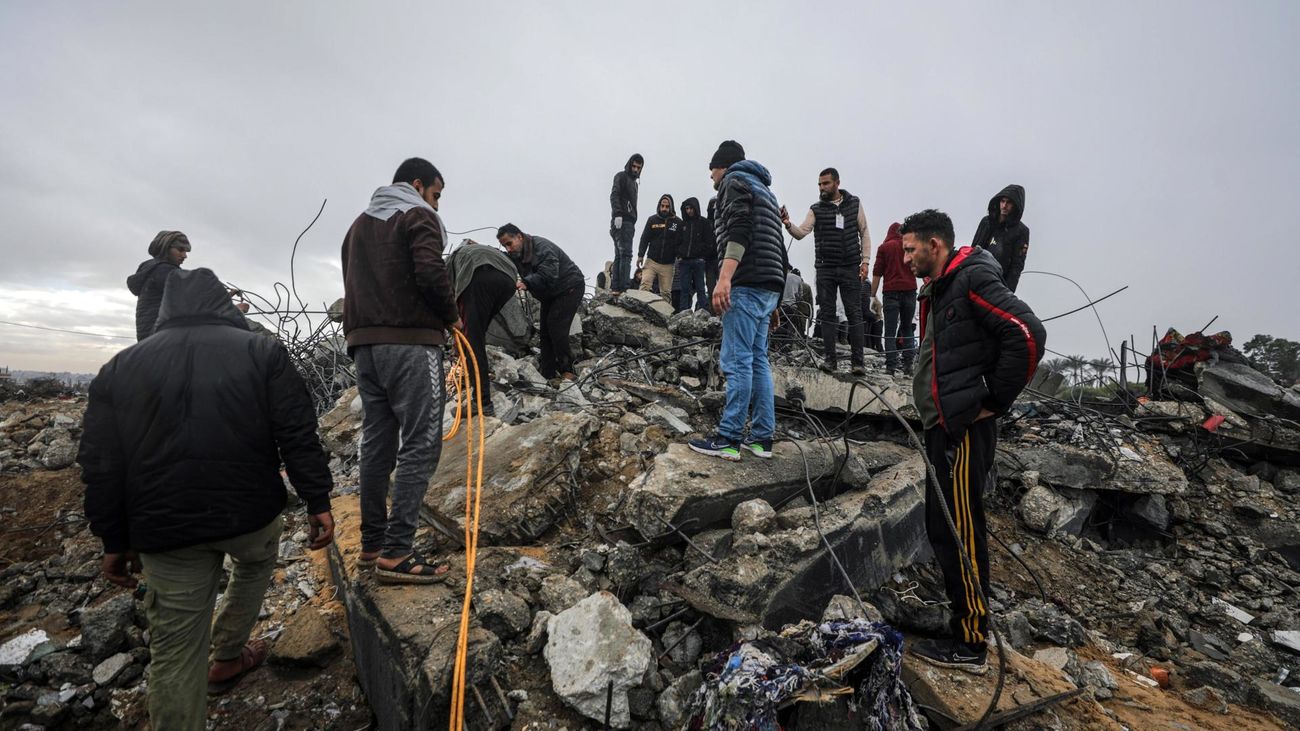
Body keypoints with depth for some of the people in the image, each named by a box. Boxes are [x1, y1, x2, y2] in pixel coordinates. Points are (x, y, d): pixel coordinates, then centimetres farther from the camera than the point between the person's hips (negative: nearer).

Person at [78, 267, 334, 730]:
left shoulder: (120, 367, 8)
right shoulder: (261, 350, 0)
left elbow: (100, 467, 6)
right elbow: (298, 435, -8)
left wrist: (115, 541, 13)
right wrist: (318, 501, -4)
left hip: (165, 530, 1)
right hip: (251, 511, -1)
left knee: (175, 650, 9)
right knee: (257, 564, 32)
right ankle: (227, 657, 42)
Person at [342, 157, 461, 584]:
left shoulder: (359, 224, 25)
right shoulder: (417, 216, 0)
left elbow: (353, 282, 21)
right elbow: (430, 273, -15)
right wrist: (452, 315, -2)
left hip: (363, 342, 8)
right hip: (410, 342, -8)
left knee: (377, 444, 11)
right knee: (420, 444, -8)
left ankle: (372, 544, 17)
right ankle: (396, 553, -11)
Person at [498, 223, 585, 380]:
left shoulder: (542, 247, -29)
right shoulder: (516, 255, 1)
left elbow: (547, 275, -40)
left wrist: (526, 283, -51)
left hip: (569, 288, -10)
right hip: (550, 294, 10)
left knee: (556, 328, -19)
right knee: (545, 329, 8)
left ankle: (566, 370, -10)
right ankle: (547, 373, 14)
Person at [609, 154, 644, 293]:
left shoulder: (635, 182, 29)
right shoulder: (621, 176, 3)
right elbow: (614, 195, -11)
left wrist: (633, 224, 15)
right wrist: (617, 214, -23)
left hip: (628, 222, 9)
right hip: (621, 221, -9)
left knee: (619, 255, 4)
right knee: (625, 254, -17)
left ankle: (615, 287, 3)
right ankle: (623, 287, -24)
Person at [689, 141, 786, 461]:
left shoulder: (735, 182, 2)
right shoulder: (763, 189, 30)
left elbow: (739, 231, -16)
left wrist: (724, 278, -27)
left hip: (747, 284, -9)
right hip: (768, 287, 9)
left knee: (736, 361, -11)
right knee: (757, 360, 9)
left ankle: (728, 439, -10)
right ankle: (762, 437, 10)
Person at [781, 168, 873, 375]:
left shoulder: (854, 203, 6)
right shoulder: (816, 209, 4)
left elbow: (864, 233, 8)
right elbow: (801, 233, -7)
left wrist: (865, 260, -1)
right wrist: (789, 224, -28)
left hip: (851, 268, -1)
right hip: (825, 269, 1)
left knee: (854, 313, -1)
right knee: (827, 313, 2)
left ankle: (858, 360, 3)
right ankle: (830, 359, 9)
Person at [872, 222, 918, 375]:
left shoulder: (884, 247, 6)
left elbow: (877, 273, 1)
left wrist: (873, 295, 3)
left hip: (891, 292, -2)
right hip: (910, 291, 2)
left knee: (890, 332, -1)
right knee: (907, 328, 12)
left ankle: (891, 366, -8)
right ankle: (908, 364, 2)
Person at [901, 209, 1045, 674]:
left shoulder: (973, 281, -12)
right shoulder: (938, 289, 18)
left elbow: (1028, 335, -22)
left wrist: (994, 403, -17)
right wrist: (939, 411, 14)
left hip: (965, 430, -10)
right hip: (944, 427, 10)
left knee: (959, 535, -3)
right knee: (944, 529, 17)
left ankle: (971, 645, 9)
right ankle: (963, 620, 31)